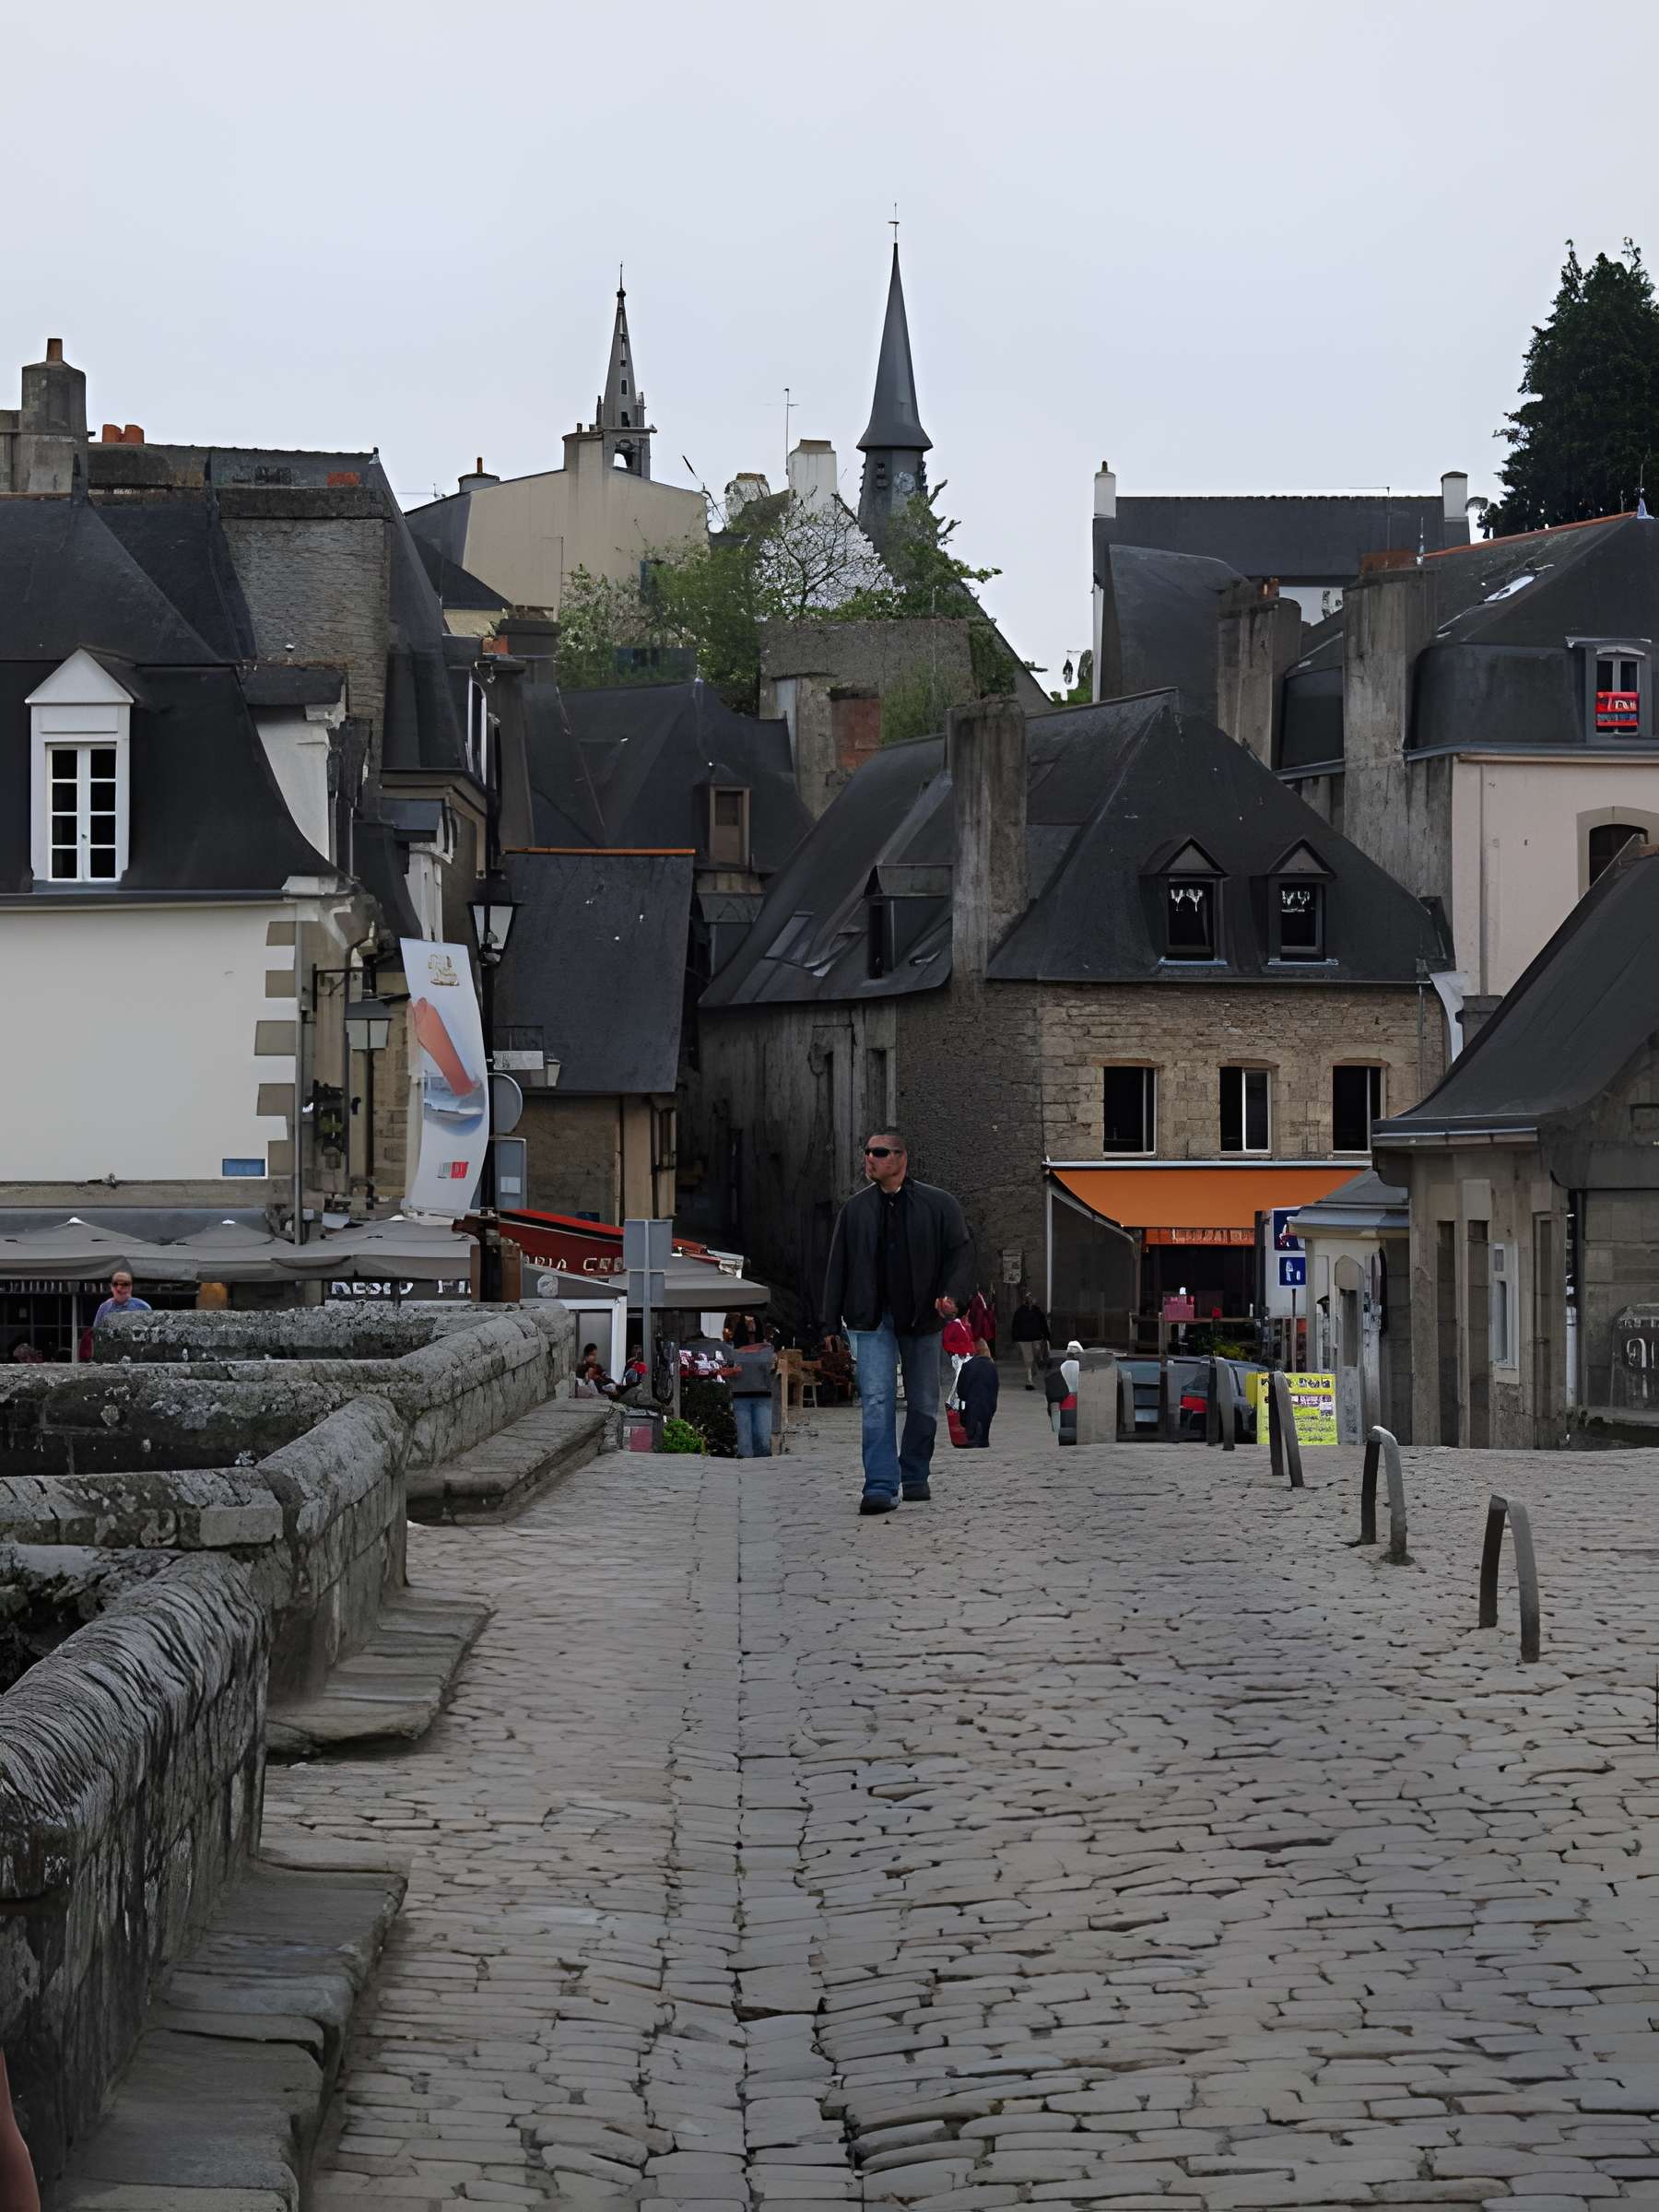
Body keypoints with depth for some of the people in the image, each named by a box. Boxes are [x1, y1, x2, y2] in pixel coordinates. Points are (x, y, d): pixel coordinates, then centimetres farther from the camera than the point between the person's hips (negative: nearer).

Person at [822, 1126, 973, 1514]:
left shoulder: (938, 1205, 2)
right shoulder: (855, 1209, 8)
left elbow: (961, 1251, 2)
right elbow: (838, 1266, 9)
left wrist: (951, 1294, -16)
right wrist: (831, 1323, 4)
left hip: (921, 1320, 0)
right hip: (873, 1321, 0)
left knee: (923, 1404, 9)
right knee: (877, 1402, -13)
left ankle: (915, 1477, 27)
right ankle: (881, 1486, -18)